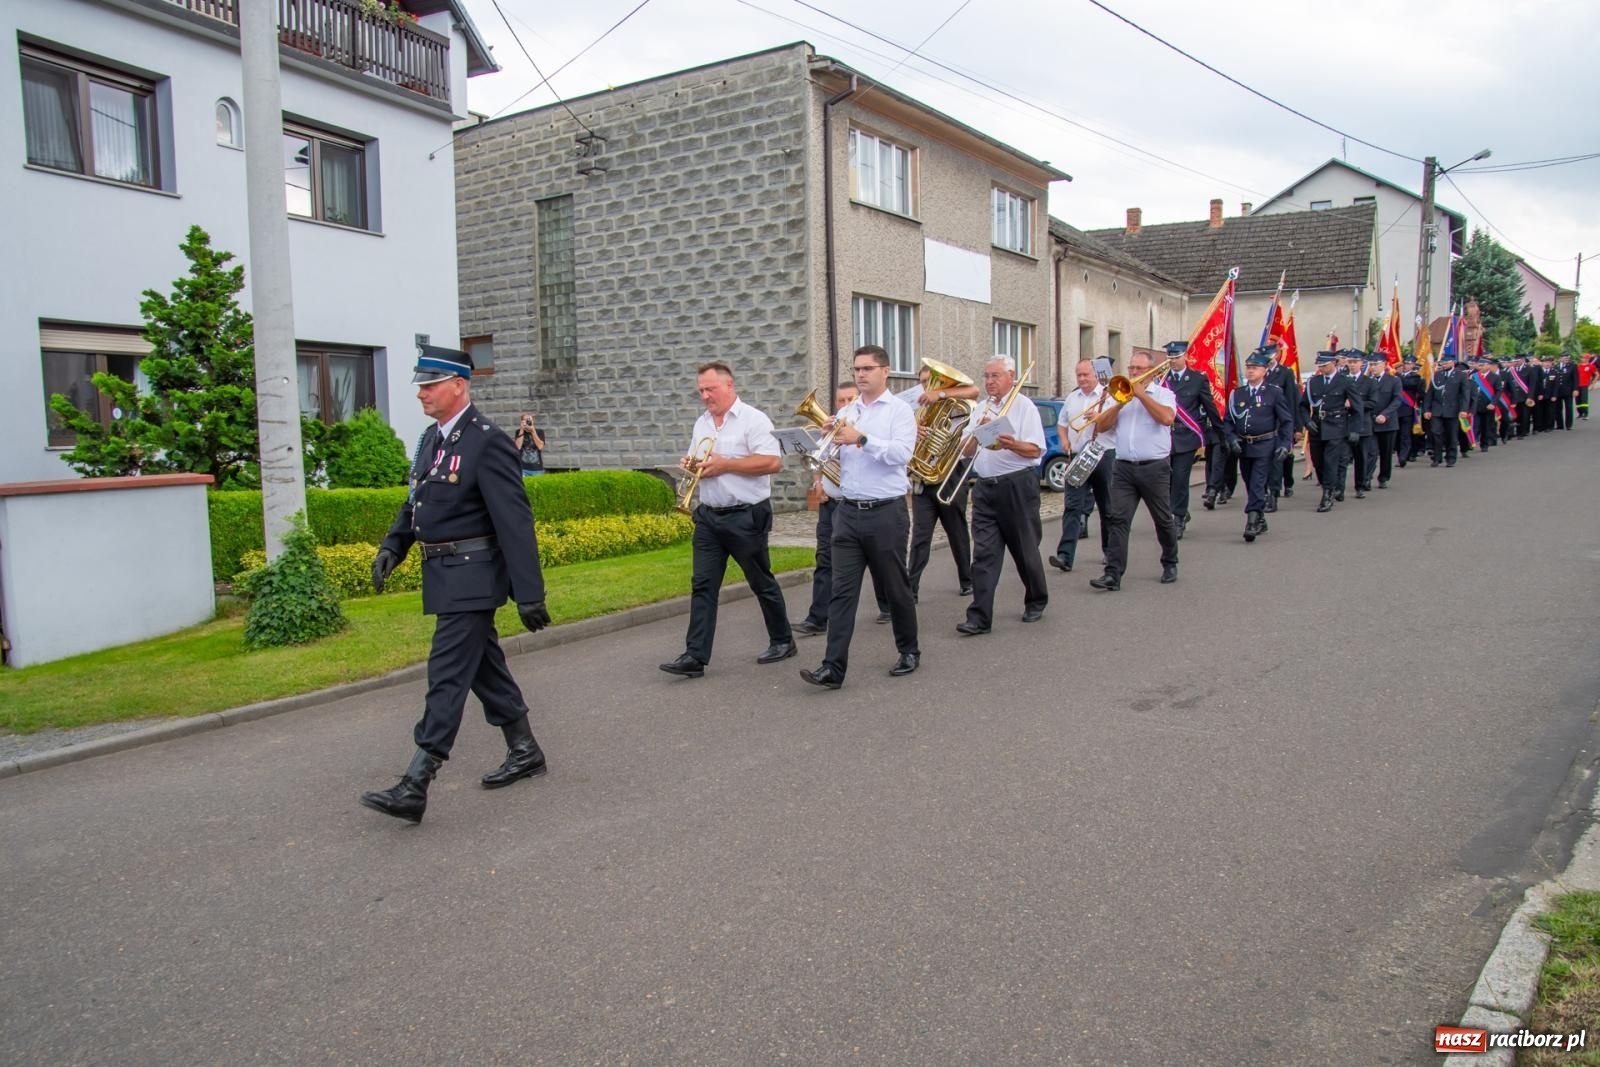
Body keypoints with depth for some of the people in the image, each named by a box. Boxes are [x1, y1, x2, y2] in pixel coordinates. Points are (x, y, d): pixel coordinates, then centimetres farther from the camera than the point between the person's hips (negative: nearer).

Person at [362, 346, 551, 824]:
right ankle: (525, 752, 31)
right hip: (445, 575, 9)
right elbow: (416, 500, 20)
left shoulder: (487, 442, -17)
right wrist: (392, 546, 3)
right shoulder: (432, 437, 11)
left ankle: (414, 787, -4)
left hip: (472, 577, -9)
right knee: (483, 665, 17)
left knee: (447, 674, -7)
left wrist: (529, 593, -20)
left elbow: (515, 522, -19)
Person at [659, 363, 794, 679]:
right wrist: (690, 464, 0)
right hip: (709, 516, 6)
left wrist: (725, 464, -18)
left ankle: (782, 641, 25)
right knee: (702, 585, -1)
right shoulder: (701, 423, 13)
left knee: (761, 583, 8)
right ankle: (695, 656, -2)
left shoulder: (753, 419, -9)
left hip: (746, 516, -6)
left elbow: (772, 462, -18)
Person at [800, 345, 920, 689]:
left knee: (894, 588, 8)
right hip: (848, 512, 4)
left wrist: (862, 438, -24)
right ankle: (833, 667, -5)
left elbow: (901, 454, -17)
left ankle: (909, 651, 28)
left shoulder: (899, 410, -2)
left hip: (886, 513, -4)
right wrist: (829, 439, -8)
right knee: (842, 590, -3)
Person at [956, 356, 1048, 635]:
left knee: (1025, 549, 8)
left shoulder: (1024, 407, -3)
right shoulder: (980, 409, 13)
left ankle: (1036, 602, 28)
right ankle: (979, 617, -5)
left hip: (1017, 486, -4)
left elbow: (1035, 450, -10)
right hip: (984, 487, 4)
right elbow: (967, 451, 10)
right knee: (984, 553, -3)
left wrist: (1012, 444, -29)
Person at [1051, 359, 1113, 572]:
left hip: (1103, 456, -3)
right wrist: (1065, 441, 7)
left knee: (1107, 507, 9)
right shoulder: (1072, 398, 14)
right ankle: (1065, 555, -15)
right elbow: (1062, 423, 24)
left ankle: (1111, 552, 24)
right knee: (1073, 506, -7)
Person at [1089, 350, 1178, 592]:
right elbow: (1101, 426, 4)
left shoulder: (1162, 393, 4)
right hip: (1124, 467, 2)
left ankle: (1170, 565, 30)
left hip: (1155, 467, -2)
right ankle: (1113, 574, -11)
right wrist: (1121, 402, -7)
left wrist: (1141, 394, -13)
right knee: (1118, 520, -7)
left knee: (1163, 521, 10)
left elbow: (1167, 418, -17)